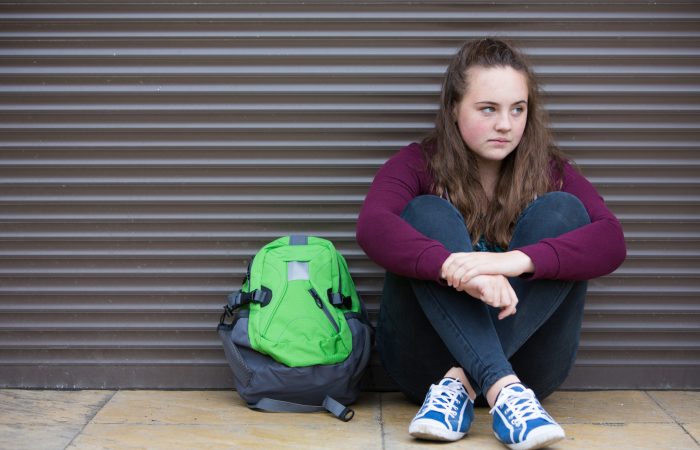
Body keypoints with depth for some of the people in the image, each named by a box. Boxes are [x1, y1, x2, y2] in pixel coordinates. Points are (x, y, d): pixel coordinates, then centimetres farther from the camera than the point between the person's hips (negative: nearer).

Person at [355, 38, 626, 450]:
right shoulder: (418, 165, -1)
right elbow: (373, 227, -23)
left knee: (561, 210, -16)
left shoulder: (550, 171, 3)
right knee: (428, 214, -21)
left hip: (525, 360, 1)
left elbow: (611, 242, -16)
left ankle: (461, 384, -28)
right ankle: (503, 391, -39)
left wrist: (517, 260, -35)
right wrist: (457, 269, -41)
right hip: (425, 363, -1)